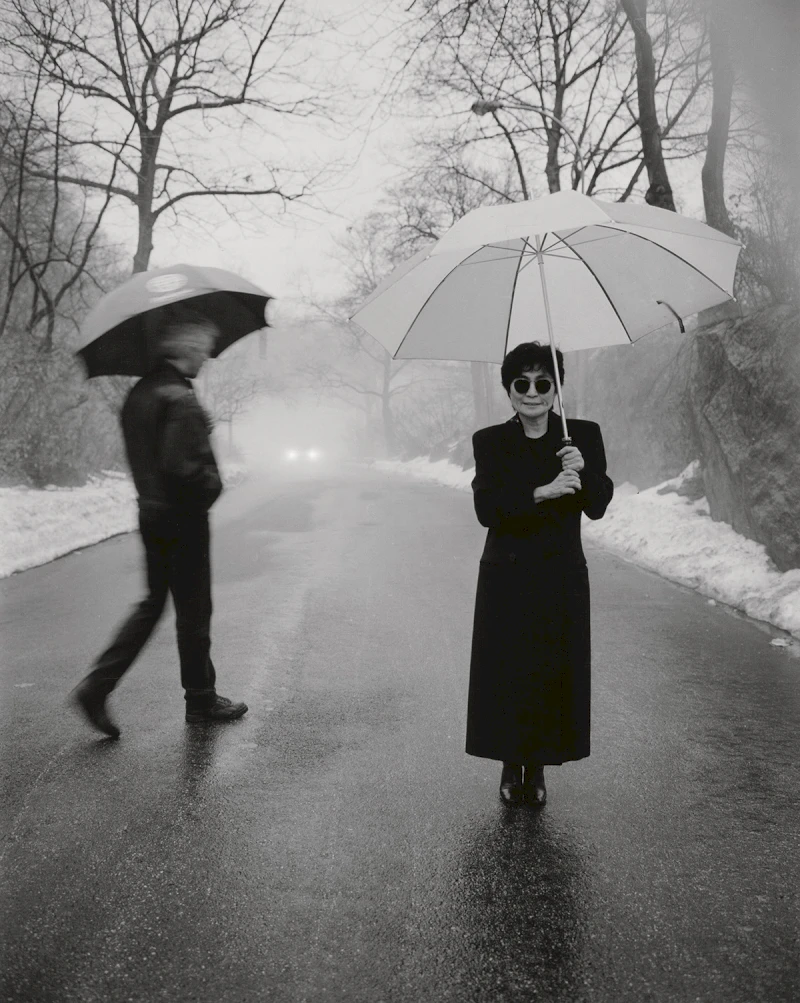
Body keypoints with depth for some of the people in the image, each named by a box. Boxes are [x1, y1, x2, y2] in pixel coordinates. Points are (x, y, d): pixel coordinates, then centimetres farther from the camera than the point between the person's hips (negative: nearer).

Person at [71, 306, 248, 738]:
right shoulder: (180, 399, -20)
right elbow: (181, 467, -26)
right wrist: (211, 487, -10)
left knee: (152, 603, 17)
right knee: (194, 610, 5)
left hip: (151, 513, 8)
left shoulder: (138, 394, 9)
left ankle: (97, 686, 11)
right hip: (183, 518, -8)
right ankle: (201, 699, 20)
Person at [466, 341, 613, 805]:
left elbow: (598, 508, -8)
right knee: (506, 674, 6)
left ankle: (538, 769, 27)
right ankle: (511, 765, 27)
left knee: (556, 675, 7)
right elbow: (486, 509, -14)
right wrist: (542, 493, -27)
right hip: (506, 579, 0)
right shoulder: (490, 442, -1)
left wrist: (584, 472, -27)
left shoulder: (585, 435, 0)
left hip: (562, 579, 1)